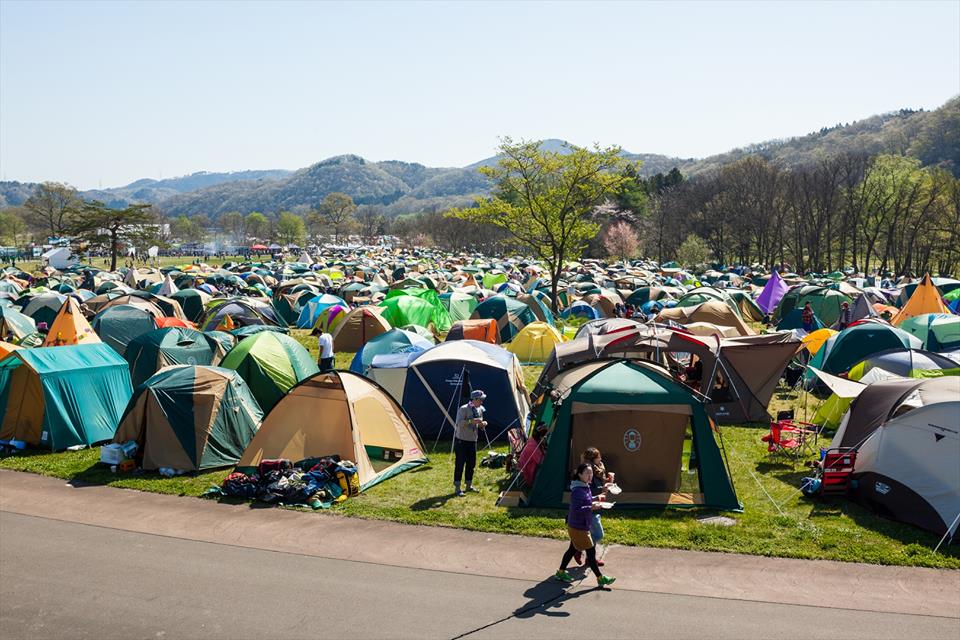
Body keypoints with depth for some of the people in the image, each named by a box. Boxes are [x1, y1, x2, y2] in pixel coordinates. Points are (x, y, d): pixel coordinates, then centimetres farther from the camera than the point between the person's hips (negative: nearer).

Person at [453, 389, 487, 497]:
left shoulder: (480, 410, 6)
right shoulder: (463, 409, -16)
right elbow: (459, 423, -28)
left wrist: (483, 424, -5)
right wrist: (472, 421, -35)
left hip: (472, 440, 7)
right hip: (461, 440, -7)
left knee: (471, 463, 11)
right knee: (460, 463, -5)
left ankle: (469, 485, 26)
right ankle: (457, 488, 2)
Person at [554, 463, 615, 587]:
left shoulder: (585, 487, 7)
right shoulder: (578, 490, -24)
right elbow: (576, 509, -28)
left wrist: (593, 504, 4)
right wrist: (591, 507, -27)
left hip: (578, 526, 10)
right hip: (578, 527, -10)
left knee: (573, 549, 20)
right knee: (591, 552, 0)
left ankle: (561, 572, 32)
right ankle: (600, 578, 10)